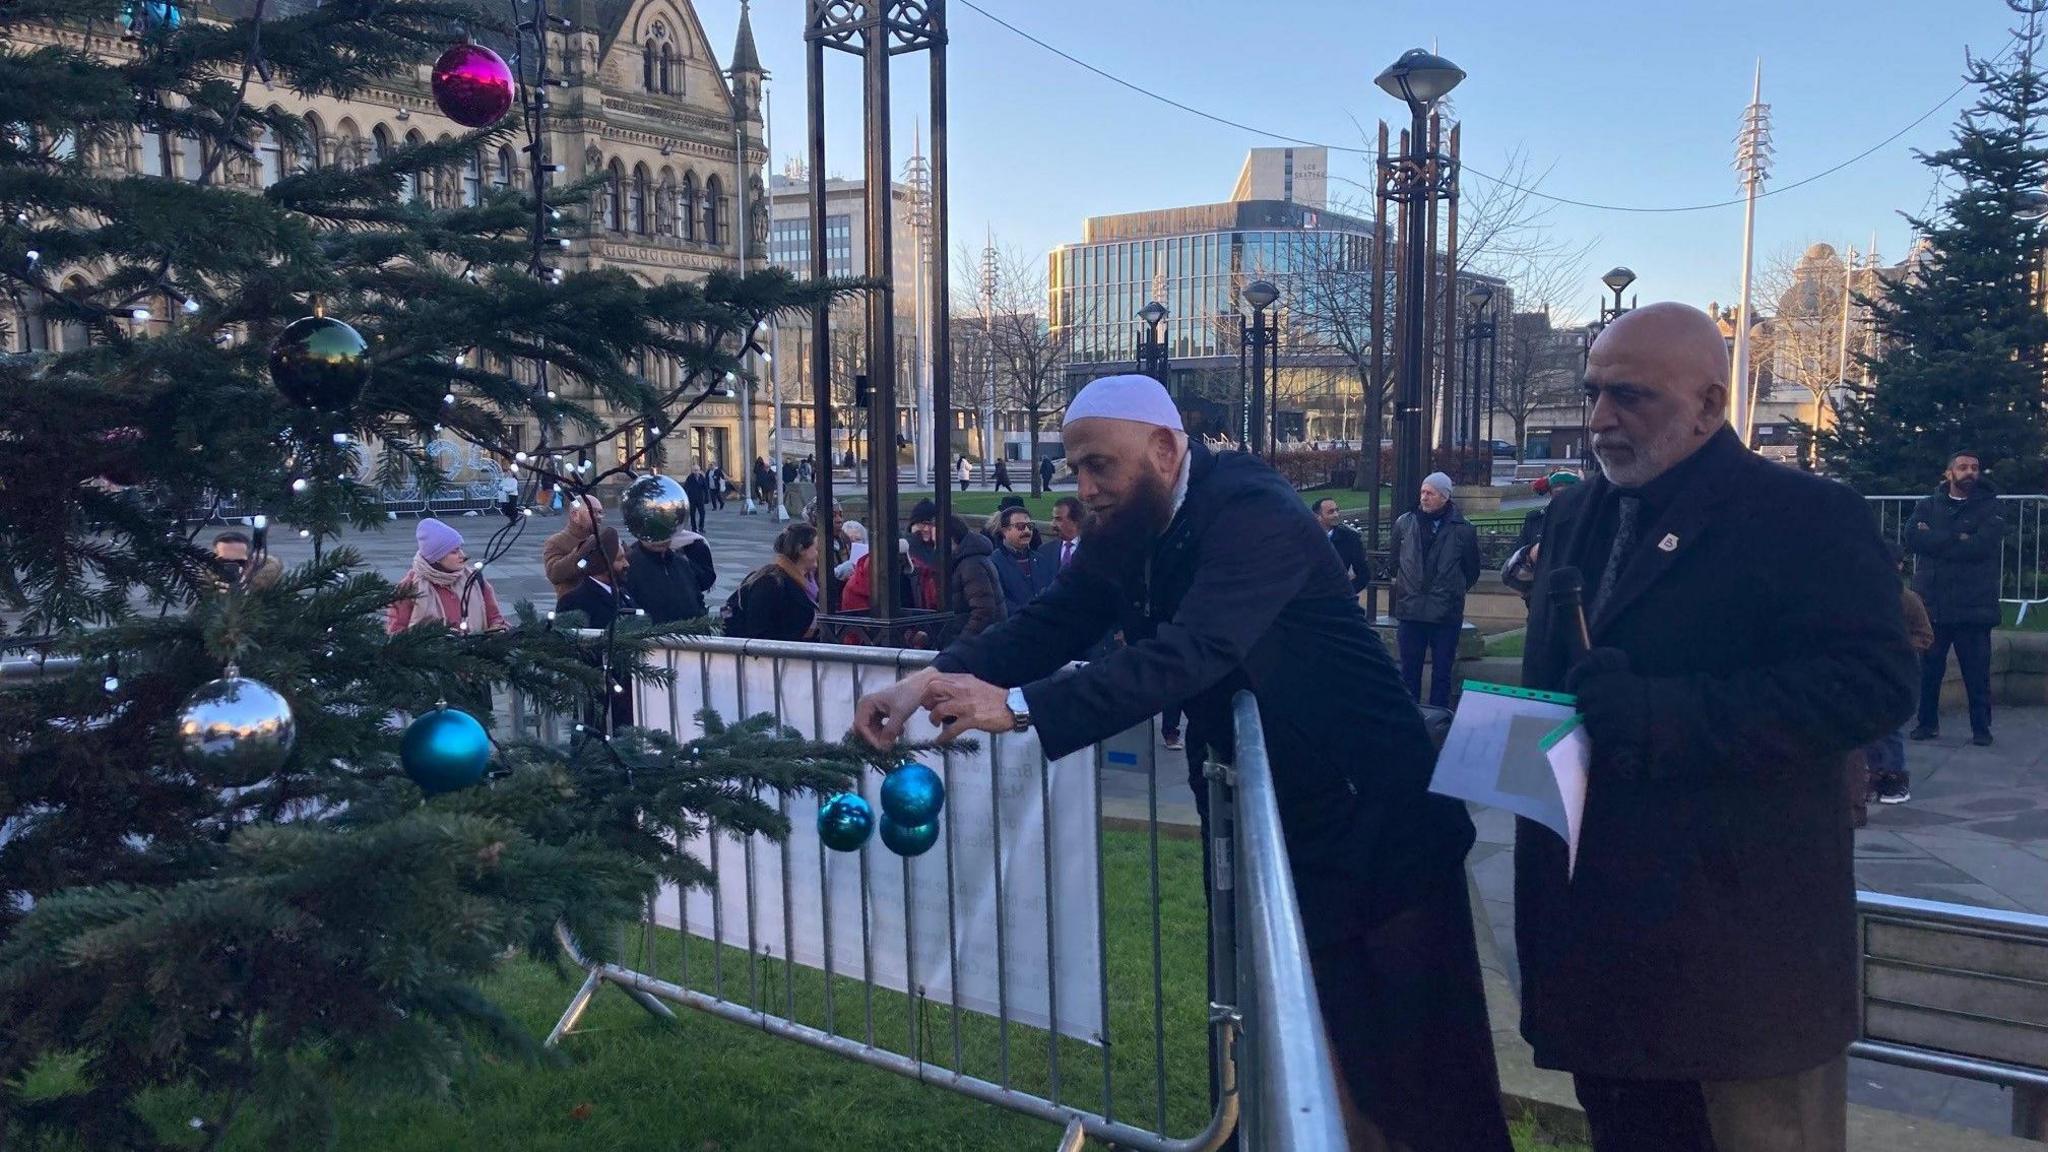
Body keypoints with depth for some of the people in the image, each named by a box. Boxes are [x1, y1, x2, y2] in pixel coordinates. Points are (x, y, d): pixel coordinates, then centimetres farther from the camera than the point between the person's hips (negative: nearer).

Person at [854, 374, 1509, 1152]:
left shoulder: (1254, 512, -25)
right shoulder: (1121, 533, 0)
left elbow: (1191, 652, -37)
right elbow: (1047, 625, -4)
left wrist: (1019, 707, -42)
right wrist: (935, 680, -22)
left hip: (1376, 814, -7)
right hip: (1266, 812, 7)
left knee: (1430, 1069, 3)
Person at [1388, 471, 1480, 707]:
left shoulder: (1463, 529, -5)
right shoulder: (1405, 523, 1)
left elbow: (1472, 571, 8)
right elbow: (1394, 558, 17)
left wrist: (1454, 592, 11)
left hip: (1446, 615, -2)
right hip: (1410, 611, 2)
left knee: (1442, 675, 7)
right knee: (1409, 672, 9)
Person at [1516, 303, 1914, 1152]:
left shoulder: (1803, 515, -9)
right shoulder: (1575, 517, 13)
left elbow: (1875, 679, -20)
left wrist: (1662, 716, -27)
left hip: (1742, 933, -6)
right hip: (1597, 924, 7)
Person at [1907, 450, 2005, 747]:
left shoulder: (1989, 507, 5)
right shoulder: (1927, 506, 11)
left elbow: (1982, 544, -13)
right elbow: (1913, 539, -8)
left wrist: (1935, 541, -8)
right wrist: (1958, 538, -14)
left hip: (1973, 607, -2)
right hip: (1932, 604, 2)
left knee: (1977, 671, 1)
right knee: (1929, 669, 6)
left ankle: (1981, 727, 11)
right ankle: (1928, 723, 18)